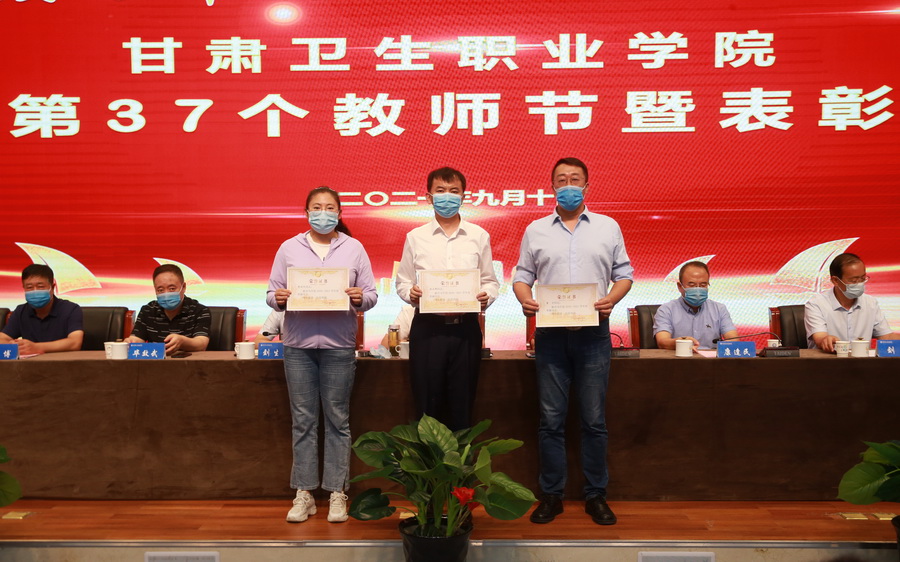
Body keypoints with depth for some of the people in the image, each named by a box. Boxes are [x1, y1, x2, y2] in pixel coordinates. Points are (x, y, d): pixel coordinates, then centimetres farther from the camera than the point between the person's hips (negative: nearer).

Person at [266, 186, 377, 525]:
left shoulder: (354, 248, 9)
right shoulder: (289, 248, 11)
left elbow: (371, 295, 5)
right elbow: (272, 292, 8)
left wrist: (360, 298, -16)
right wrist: (277, 299, -14)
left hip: (338, 344, -1)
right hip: (298, 343, 1)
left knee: (337, 418, 4)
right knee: (303, 418, 5)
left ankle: (337, 493, 13)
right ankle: (304, 493, 14)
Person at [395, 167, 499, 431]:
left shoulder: (478, 236, 8)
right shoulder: (415, 237, 7)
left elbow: (490, 280, 10)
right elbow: (402, 282, 9)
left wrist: (486, 296, -12)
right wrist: (411, 293, -13)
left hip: (466, 328, 1)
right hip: (427, 328, 0)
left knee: (462, 408, 7)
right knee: (426, 407, 5)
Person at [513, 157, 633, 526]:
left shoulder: (608, 227, 10)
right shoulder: (535, 230, 11)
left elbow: (624, 273, 10)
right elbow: (522, 275, 11)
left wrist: (611, 298, -10)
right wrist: (525, 299, -10)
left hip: (593, 332, 0)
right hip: (550, 333, 1)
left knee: (594, 419, 4)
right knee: (551, 419, 4)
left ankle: (596, 495, 17)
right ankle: (551, 495, 16)